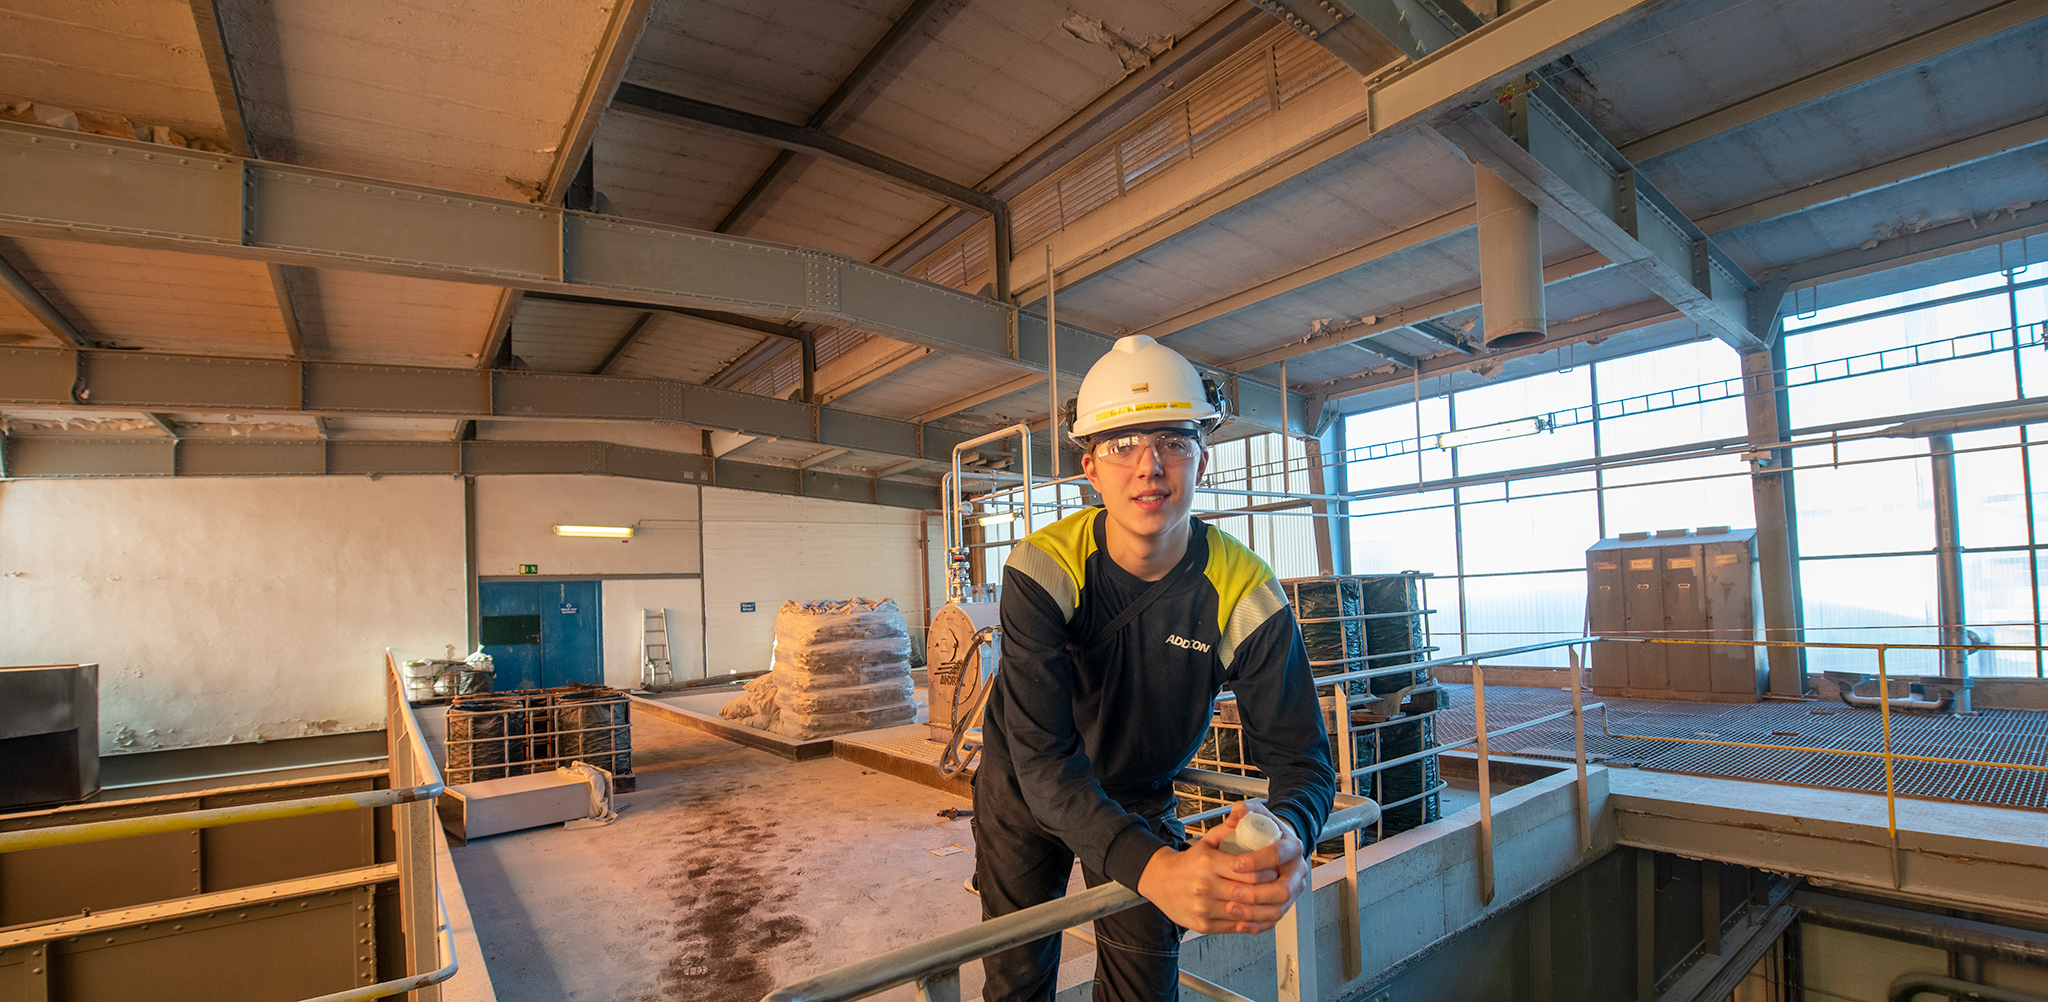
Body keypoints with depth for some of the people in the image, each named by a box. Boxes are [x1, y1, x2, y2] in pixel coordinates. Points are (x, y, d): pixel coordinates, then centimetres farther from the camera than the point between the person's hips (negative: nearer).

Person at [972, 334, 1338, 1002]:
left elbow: (1301, 754, -23)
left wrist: (1287, 835, -48)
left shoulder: (1245, 594, -25)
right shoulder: (1042, 570, -31)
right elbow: (1042, 755, -36)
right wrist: (1150, 865, -52)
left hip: (1141, 799, 1)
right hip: (1023, 790, -1)